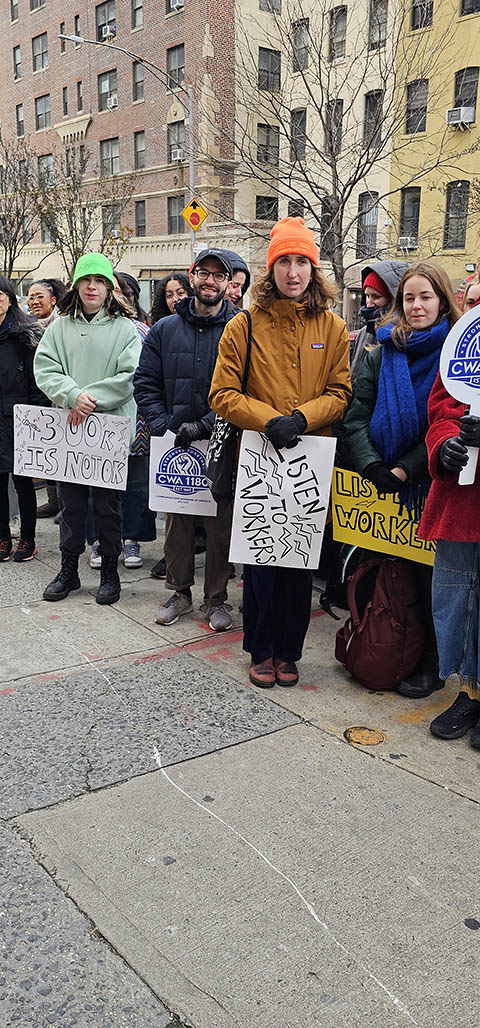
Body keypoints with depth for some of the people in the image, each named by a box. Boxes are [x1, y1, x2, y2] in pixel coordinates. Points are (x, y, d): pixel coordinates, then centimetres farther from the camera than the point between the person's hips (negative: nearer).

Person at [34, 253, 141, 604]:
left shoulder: (125, 328, 2)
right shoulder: (60, 326, 10)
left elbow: (130, 376, -8)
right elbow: (44, 368, 0)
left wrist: (93, 398, -17)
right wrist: (73, 395, -17)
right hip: (68, 429, 3)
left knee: (109, 502, 5)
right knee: (71, 502, 10)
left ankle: (110, 570, 19)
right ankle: (69, 569, 23)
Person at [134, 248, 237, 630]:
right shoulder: (165, 329, 9)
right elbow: (146, 383, 7)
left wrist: (205, 426, -18)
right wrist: (163, 425, -6)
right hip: (173, 443, 3)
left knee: (221, 523, 4)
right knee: (176, 519, 10)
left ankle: (216, 598, 18)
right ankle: (180, 591, 25)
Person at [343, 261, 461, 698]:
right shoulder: (382, 354, 9)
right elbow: (356, 417, 3)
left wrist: (404, 470, -14)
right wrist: (371, 466, -13)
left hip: (429, 484, -3)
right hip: (382, 484, 3)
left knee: (427, 571, 1)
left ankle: (430, 664, 15)